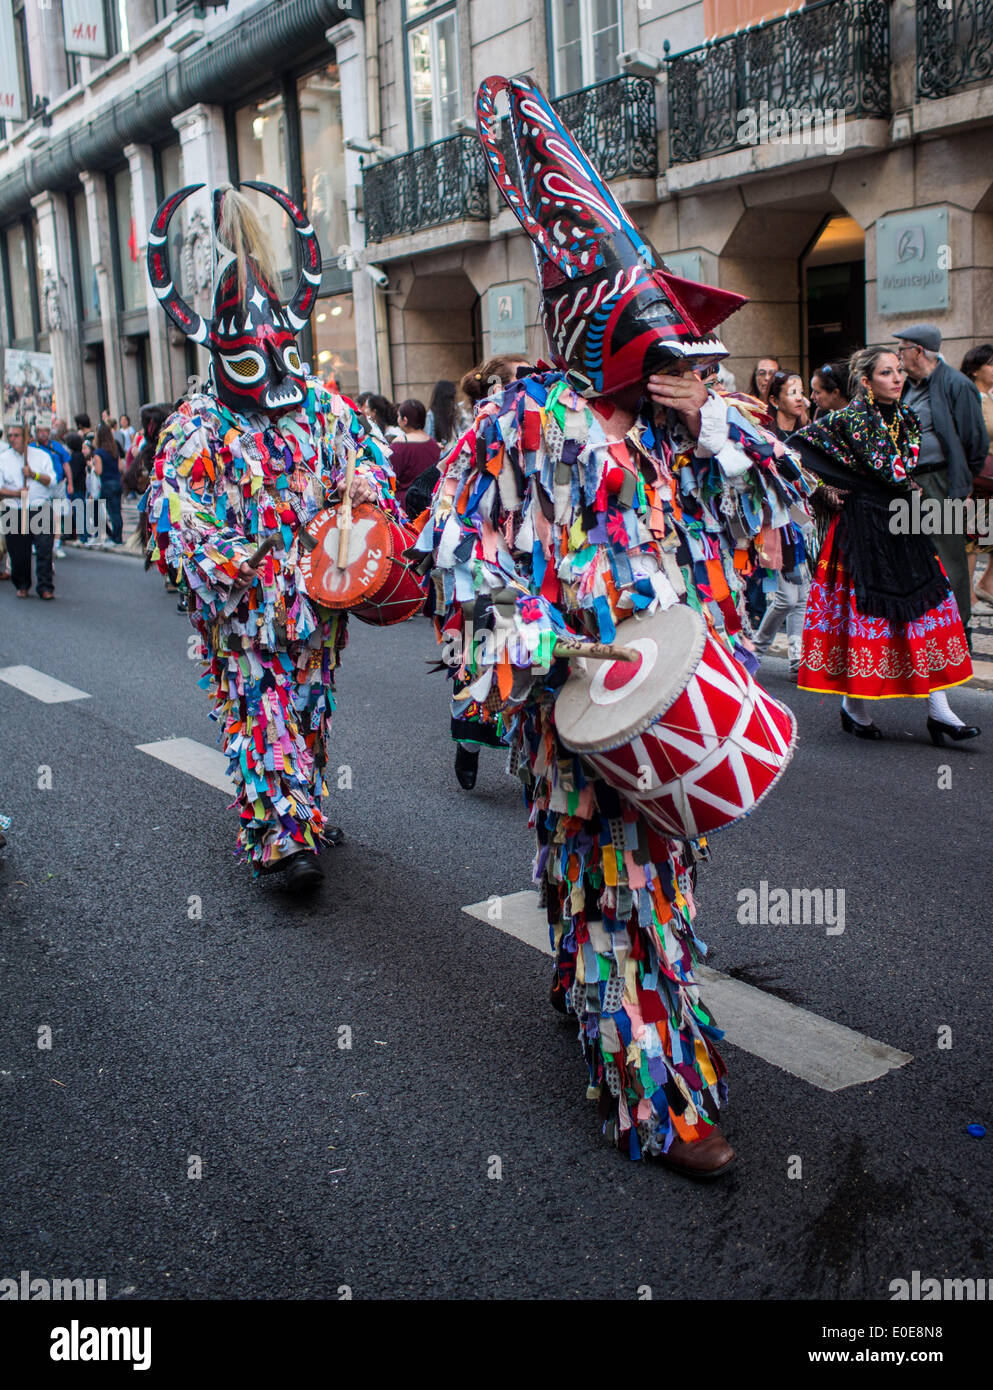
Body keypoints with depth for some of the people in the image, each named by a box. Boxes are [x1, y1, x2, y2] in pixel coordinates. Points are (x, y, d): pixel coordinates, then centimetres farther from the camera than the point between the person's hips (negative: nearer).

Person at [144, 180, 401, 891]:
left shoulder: (323, 407, 7)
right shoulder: (198, 427, -7)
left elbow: (369, 451, 18)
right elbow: (175, 516, -13)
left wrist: (368, 479, -6)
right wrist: (236, 567, -22)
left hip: (318, 598, 5)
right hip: (243, 612, -5)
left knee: (312, 703, 14)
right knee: (261, 709, -9)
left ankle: (305, 808, 31)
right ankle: (282, 836, -10)